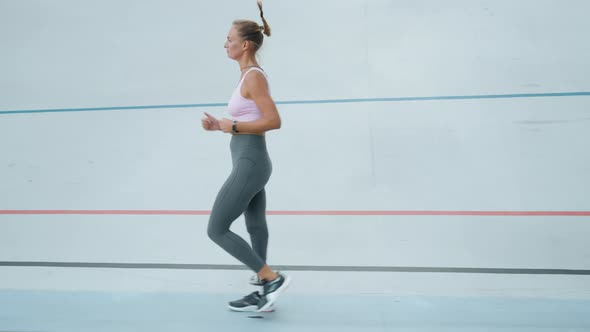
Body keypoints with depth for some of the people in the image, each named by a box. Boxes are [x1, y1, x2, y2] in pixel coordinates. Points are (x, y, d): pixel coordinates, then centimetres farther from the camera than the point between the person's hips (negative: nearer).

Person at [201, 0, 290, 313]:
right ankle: (264, 292, 35)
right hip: (252, 162, 11)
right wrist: (221, 124, 8)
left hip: (249, 164, -11)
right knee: (256, 228, 20)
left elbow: (273, 121, -23)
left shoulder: (253, 77, -16)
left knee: (217, 230, -3)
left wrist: (231, 126, -20)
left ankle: (273, 278, 1)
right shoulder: (249, 75, 13)